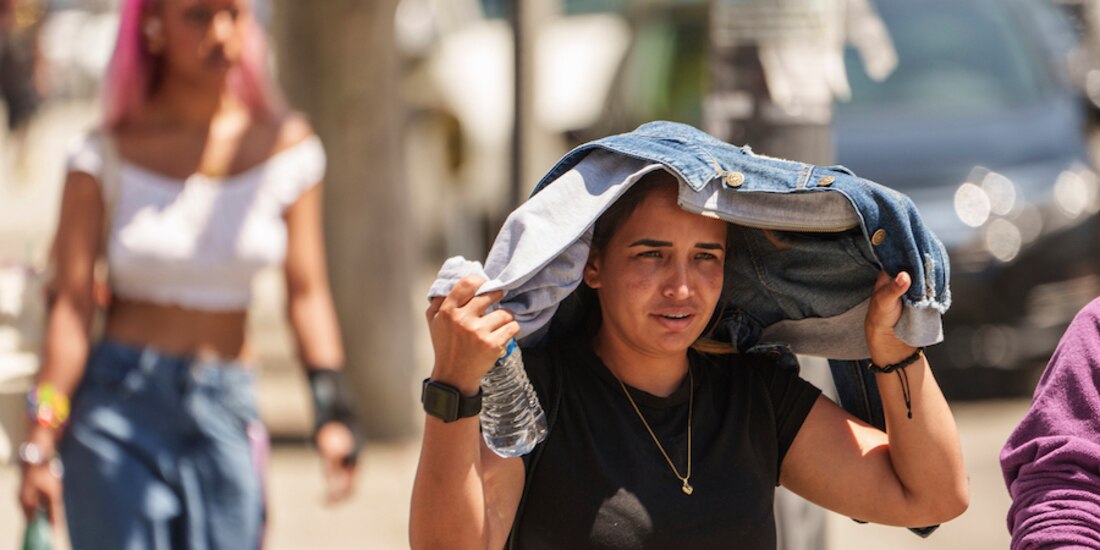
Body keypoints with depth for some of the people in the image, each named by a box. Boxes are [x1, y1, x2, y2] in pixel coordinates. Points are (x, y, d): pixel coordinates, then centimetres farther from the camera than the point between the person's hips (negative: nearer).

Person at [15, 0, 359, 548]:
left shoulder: (285, 147, 5)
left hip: (225, 407, 2)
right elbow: (71, 306, -3)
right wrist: (38, 446, -8)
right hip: (118, 402, -2)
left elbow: (306, 293, 7)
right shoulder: (107, 156, -1)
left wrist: (332, 410, -4)